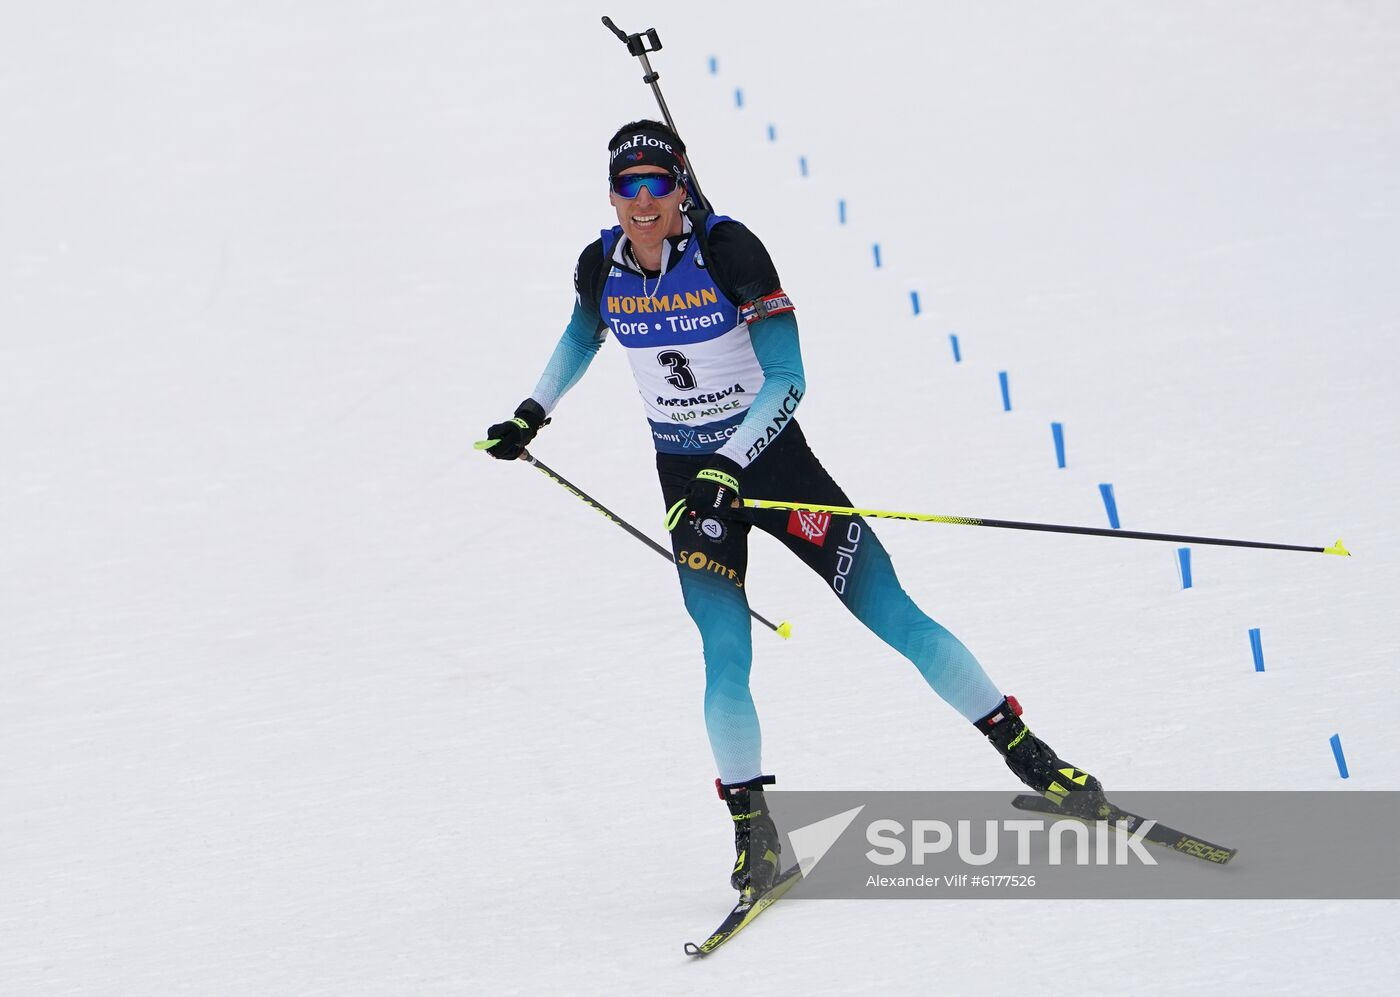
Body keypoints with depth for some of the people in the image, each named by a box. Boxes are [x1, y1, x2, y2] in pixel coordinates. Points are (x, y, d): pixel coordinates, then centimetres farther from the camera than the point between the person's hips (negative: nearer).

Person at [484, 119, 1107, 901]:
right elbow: (582, 337, 19)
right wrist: (532, 414, 22)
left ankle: (1030, 757, 6)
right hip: (689, 480, 2)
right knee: (726, 659, -13)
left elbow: (788, 380, -23)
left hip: (772, 458, -2)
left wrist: (730, 469, -33)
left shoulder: (729, 250, -20)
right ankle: (752, 830, 3)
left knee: (895, 616, -4)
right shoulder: (601, 269, -7)